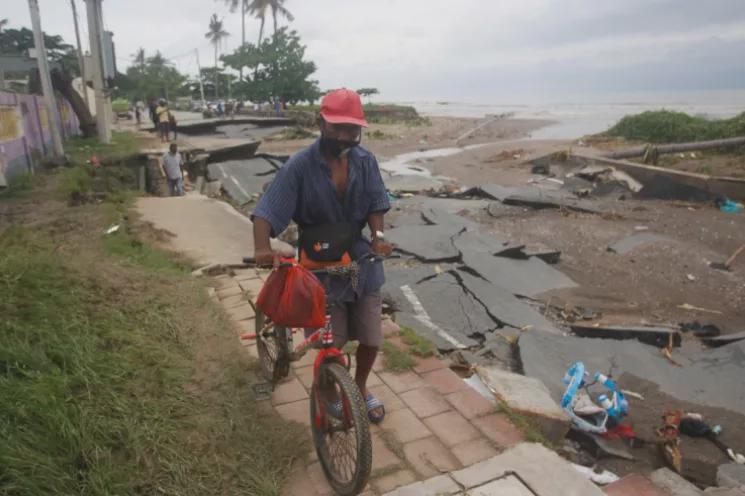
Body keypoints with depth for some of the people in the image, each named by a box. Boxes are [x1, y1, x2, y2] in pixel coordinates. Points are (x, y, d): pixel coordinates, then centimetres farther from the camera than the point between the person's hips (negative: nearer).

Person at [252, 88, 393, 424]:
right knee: (329, 345, 0)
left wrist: (378, 235, -19)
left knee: (371, 339, 9)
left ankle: (361, 388, 40)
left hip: (360, 261, 3)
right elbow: (266, 211, -18)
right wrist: (262, 248, -35)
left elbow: (376, 203, 0)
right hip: (319, 265, -3)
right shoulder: (300, 165, -15)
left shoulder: (365, 161, -6)